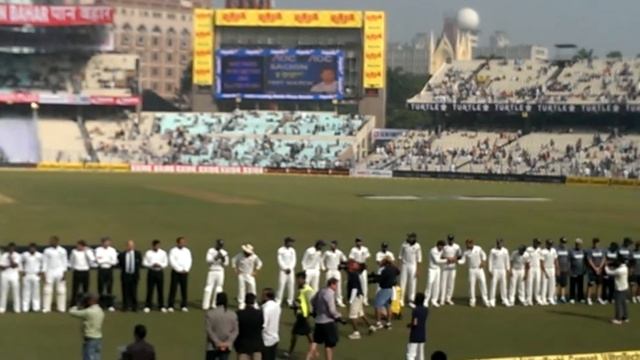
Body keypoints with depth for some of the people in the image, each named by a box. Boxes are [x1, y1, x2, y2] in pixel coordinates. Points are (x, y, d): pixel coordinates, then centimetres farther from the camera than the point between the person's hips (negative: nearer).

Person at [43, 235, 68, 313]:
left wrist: (64, 273, -3)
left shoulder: (62, 251, 2)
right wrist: (44, 274, -3)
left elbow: (64, 262, 4)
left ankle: (61, 307, 8)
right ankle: (46, 307, 2)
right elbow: (45, 262, 2)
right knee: (47, 290, -3)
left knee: (61, 290, 1)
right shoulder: (47, 251, 1)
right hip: (50, 271, 0)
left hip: (59, 272, 0)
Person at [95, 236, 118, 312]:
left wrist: (103, 260, -11)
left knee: (110, 288, 1)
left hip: (109, 270, 1)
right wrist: (109, 260, -10)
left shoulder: (112, 250, 3)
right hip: (101, 270, -1)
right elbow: (98, 261, -10)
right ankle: (101, 305, 13)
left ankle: (110, 305, 6)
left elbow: (114, 262, -6)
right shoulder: (98, 250, -1)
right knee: (101, 288, 4)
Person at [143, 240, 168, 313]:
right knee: (150, 289, -1)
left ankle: (161, 306, 10)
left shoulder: (163, 253, 4)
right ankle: (148, 306, 6)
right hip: (151, 272, -1)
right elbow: (144, 263, -1)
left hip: (160, 272, 1)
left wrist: (160, 265, -15)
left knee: (160, 289, 3)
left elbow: (166, 263, 5)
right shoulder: (148, 253, 0)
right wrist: (152, 265, -17)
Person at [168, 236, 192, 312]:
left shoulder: (187, 251, 11)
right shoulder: (173, 251, -3)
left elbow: (189, 261, 6)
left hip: (185, 272, 4)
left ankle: (183, 306, 9)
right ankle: (171, 306, -1)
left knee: (184, 290, 4)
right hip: (176, 272, -4)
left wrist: (186, 270, -8)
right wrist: (180, 269, -14)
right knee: (173, 289, -4)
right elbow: (172, 261, -11)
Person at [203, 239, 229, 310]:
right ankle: (205, 305, -5)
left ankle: (215, 305, 7)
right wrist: (216, 258, -26)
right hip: (212, 271, -3)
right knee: (208, 288, -5)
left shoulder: (224, 253, 6)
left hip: (220, 272, 3)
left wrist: (223, 259, -18)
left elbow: (226, 264, 2)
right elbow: (208, 261, -12)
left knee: (218, 288, 3)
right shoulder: (211, 251, -2)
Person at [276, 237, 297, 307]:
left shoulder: (292, 250, 8)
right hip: (283, 270, -4)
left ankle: (290, 301, 11)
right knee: (281, 285, -9)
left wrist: (290, 268, -6)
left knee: (291, 285, 3)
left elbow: (294, 260, 6)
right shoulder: (281, 250, -6)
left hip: (291, 270, 5)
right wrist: (285, 268, -11)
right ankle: (278, 302, -6)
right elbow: (280, 261, -8)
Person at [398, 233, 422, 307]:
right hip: (404, 265, 1)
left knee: (412, 283, 1)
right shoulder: (404, 244, -2)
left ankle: (411, 301, 7)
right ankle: (401, 300, 9)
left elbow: (419, 259, -3)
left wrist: (417, 270, -6)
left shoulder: (417, 246, -6)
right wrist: (400, 266, 1)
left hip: (413, 266, -1)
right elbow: (400, 256, 6)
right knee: (402, 282, 2)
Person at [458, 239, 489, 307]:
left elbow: (483, 255, 10)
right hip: (472, 270, -1)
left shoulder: (478, 248, -3)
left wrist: (483, 262, -6)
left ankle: (485, 300, 6)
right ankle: (472, 301, 7)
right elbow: (462, 261, -4)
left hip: (480, 269, 1)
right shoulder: (466, 252, -5)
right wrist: (456, 261, -22)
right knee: (471, 285, -3)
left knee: (483, 284, -2)